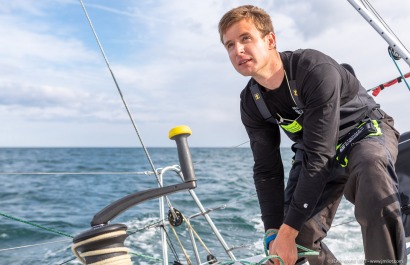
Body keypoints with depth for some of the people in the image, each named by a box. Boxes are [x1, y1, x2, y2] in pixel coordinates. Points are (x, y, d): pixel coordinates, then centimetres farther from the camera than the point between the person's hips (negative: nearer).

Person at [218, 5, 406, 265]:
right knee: (302, 234, -9)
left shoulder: (316, 69, -32)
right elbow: (266, 171, -7)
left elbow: (317, 157, -34)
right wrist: (274, 233, -16)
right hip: (315, 152, 5)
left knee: (371, 165, -40)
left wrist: (288, 230, -32)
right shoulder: (251, 103, -12)